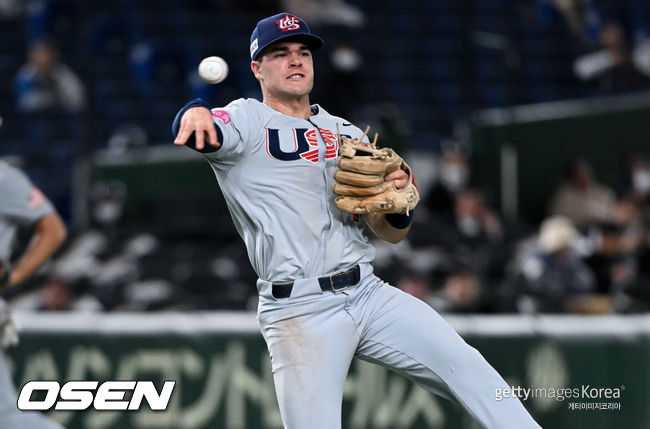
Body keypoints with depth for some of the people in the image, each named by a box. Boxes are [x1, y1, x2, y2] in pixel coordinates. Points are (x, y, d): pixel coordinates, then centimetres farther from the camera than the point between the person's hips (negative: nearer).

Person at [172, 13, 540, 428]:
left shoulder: (348, 133, 19)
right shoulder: (248, 121, 3)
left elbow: (392, 233, 17)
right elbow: (190, 130, -21)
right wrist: (197, 113, -46)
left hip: (370, 295, 5)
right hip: (299, 311, -5)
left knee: (466, 367, -9)